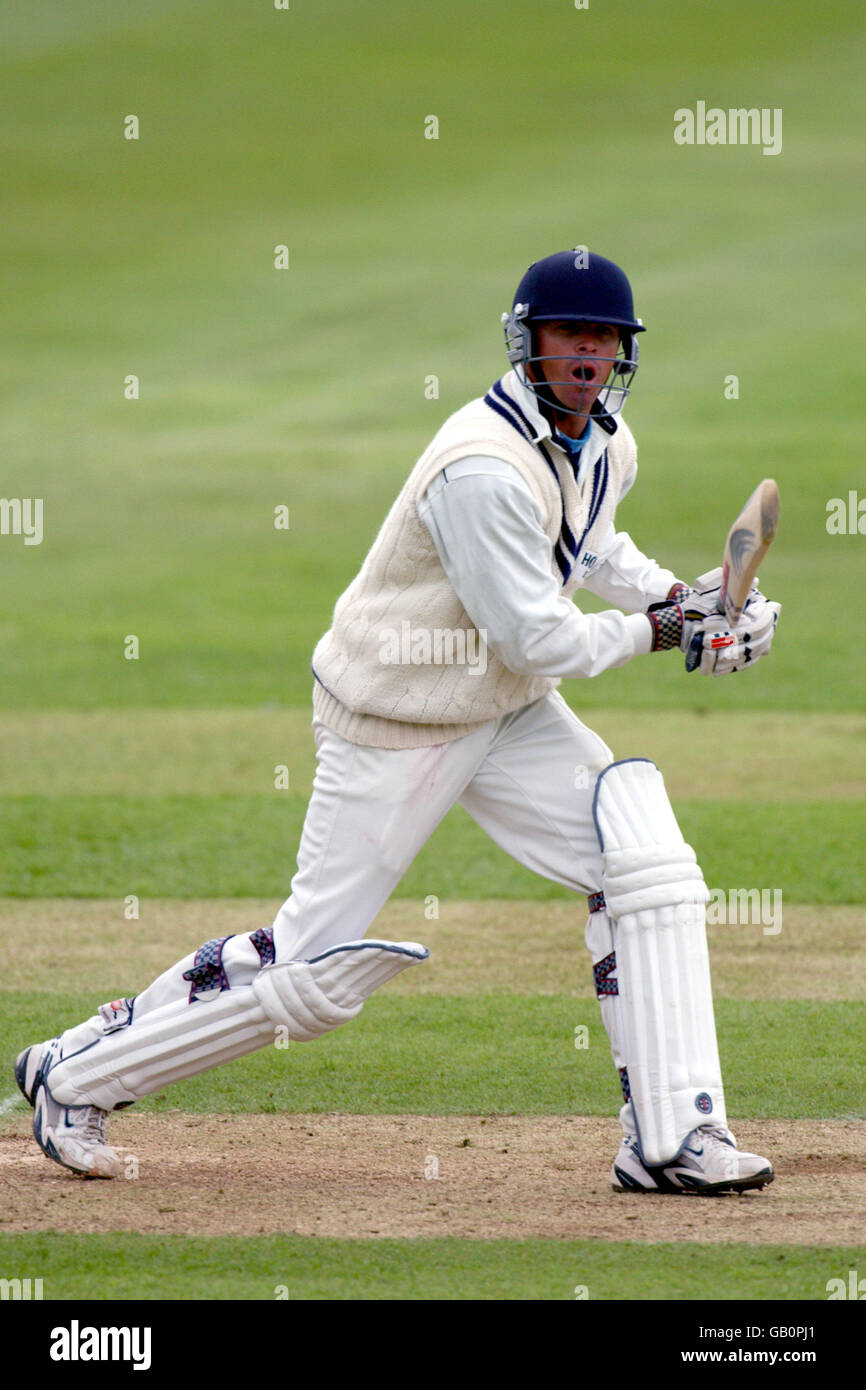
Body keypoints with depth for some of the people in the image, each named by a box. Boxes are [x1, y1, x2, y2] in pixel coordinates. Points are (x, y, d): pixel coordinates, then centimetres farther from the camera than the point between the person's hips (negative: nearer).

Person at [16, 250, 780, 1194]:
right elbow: (537, 637, -26)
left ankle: (670, 1139, -7)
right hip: (394, 725, -8)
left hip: (507, 712, 8)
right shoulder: (484, 470, -28)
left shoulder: (606, 446, 1)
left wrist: (678, 594, 6)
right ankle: (76, 1074, 15)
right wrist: (660, 631, -13)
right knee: (314, 970, -2)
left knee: (648, 863, -9)